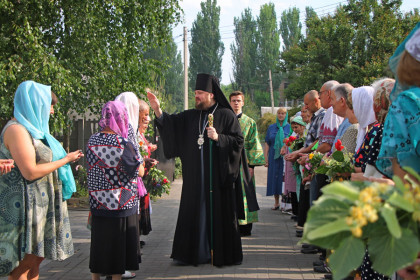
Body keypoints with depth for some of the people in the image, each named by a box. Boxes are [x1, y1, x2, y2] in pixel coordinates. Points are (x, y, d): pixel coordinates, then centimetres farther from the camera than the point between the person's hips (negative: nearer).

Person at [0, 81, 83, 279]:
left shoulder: (31, 129, 16)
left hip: (37, 206, 10)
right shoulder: (16, 130, -15)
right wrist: (64, 160, -12)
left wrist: (65, 158, 16)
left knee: (35, 262, 12)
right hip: (23, 206, -10)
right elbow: (30, 172, -21)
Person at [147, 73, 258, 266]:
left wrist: (218, 138, -17)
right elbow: (171, 124, 2)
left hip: (218, 175, -4)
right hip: (195, 176, 5)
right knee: (194, 213, 7)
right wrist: (158, 110, -11)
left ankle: (223, 254, 10)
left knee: (219, 213, 0)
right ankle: (192, 253, 15)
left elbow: (238, 141, -4)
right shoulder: (190, 116, 13)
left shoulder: (226, 116, -1)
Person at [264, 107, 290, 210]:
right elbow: (267, 143, 10)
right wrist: (266, 158, 3)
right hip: (273, 157, 2)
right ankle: (276, 202, 10)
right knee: (274, 177, 2)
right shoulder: (271, 127, 12)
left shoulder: (290, 127, 5)